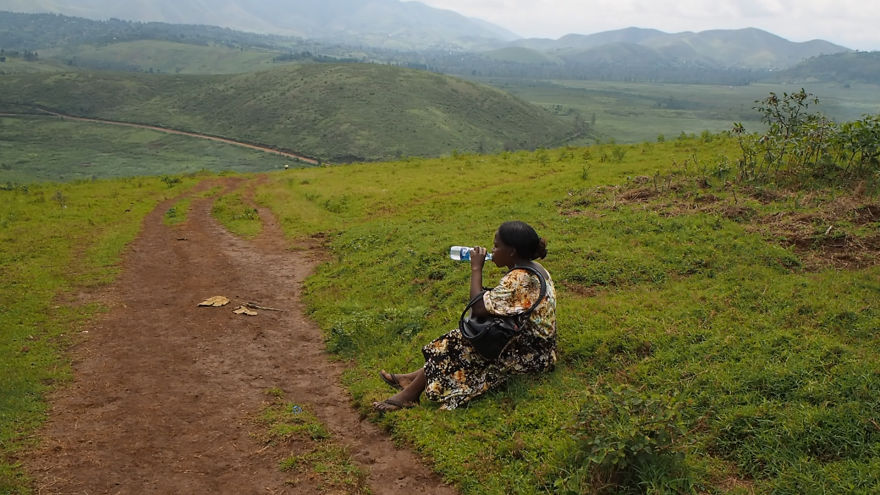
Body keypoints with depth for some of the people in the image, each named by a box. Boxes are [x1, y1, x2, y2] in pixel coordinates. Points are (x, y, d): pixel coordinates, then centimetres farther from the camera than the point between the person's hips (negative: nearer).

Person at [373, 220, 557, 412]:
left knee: (455, 348, -5)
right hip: (537, 347, 9)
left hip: (527, 353, -9)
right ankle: (413, 379, 12)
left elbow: (479, 309, -26)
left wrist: (476, 269, -17)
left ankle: (409, 395, 6)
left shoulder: (519, 279, -26)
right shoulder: (534, 269, 6)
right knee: (460, 340, 9)